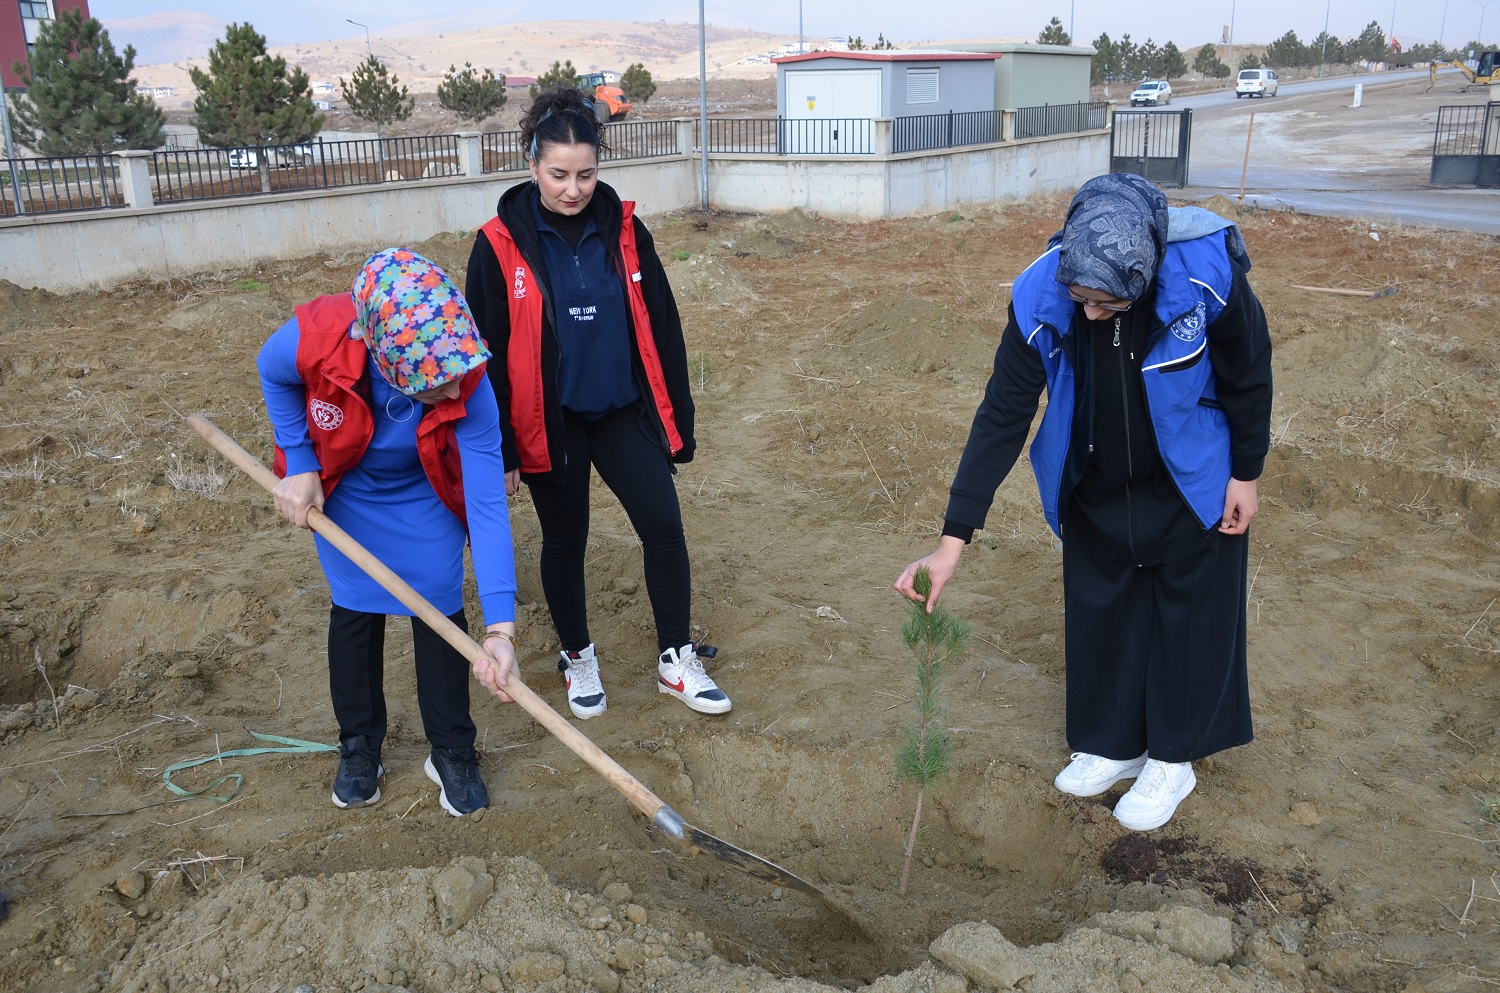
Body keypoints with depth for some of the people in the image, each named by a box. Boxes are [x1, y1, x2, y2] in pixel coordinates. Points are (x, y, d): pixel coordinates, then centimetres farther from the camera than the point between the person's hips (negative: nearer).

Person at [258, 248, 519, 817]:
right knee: (354, 610, 11)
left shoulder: (469, 386, -39)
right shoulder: (315, 338, -38)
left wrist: (500, 627, -41)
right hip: (342, 491, 1)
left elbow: (487, 506, -37)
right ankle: (359, 746, 32)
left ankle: (451, 752, 22)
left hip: (426, 497, 0)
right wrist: (299, 465, -16)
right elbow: (273, 375, -11)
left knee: (439, 611, 1)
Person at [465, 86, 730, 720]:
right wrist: (499, 450, -6)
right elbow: (488, 353, -6)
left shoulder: (623, 230, -2)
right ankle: (578, 660, 33)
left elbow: (661, 329, 3)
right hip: (549, 423, -2)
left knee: (664, 526, -3)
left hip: (623, 411, 2)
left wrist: (677, 420, 3)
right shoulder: (501, 245, -10)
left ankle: (676, 661, 14)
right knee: (565, 542, 12)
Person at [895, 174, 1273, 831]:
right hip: (1093, 491, 2)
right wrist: (953, 539, -24)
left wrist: (1245, 475, -4)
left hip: (1191, 486, -2)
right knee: (1097, 609, 12)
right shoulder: (1040, 301, -27)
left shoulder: (1208, 275, -32)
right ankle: (1111, 745, 34)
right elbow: (1001, 418, -22)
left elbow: (1248, 376, -13)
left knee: (1190, 611, 10)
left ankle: (1173, 758, 29)